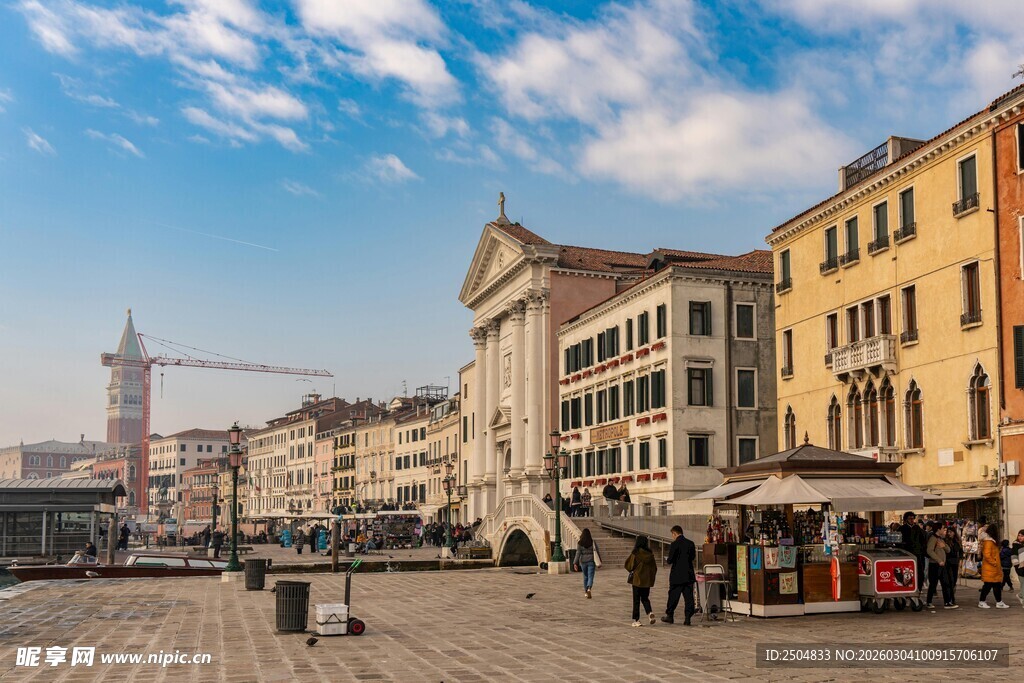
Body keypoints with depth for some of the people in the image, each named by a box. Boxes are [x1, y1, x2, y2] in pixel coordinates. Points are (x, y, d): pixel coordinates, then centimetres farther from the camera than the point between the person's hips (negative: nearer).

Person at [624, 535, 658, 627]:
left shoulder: (635, 553, -12)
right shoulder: (650, 554, 0)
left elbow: (629, 566, -8)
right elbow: (654, 567, 4)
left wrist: (632, 571, 14)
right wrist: (652, 579, 15)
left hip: (637, 579, -4)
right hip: (647, 580, 4)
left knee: (636, 600, 5)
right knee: (645, 598, 16)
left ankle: (636, 620, 5)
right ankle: (650, 613, -9)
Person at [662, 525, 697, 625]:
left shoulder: (674, 544, -13)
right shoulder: (691, 543, 4)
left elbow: (670, 560, -13)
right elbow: (693, 557, 12)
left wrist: (668, 561, 8)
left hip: (677, 575, -4)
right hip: (689, 575, 4)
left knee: (673, 596, 8)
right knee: (688, 596, 4)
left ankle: (670, 616, 18)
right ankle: (688, 618, 1)